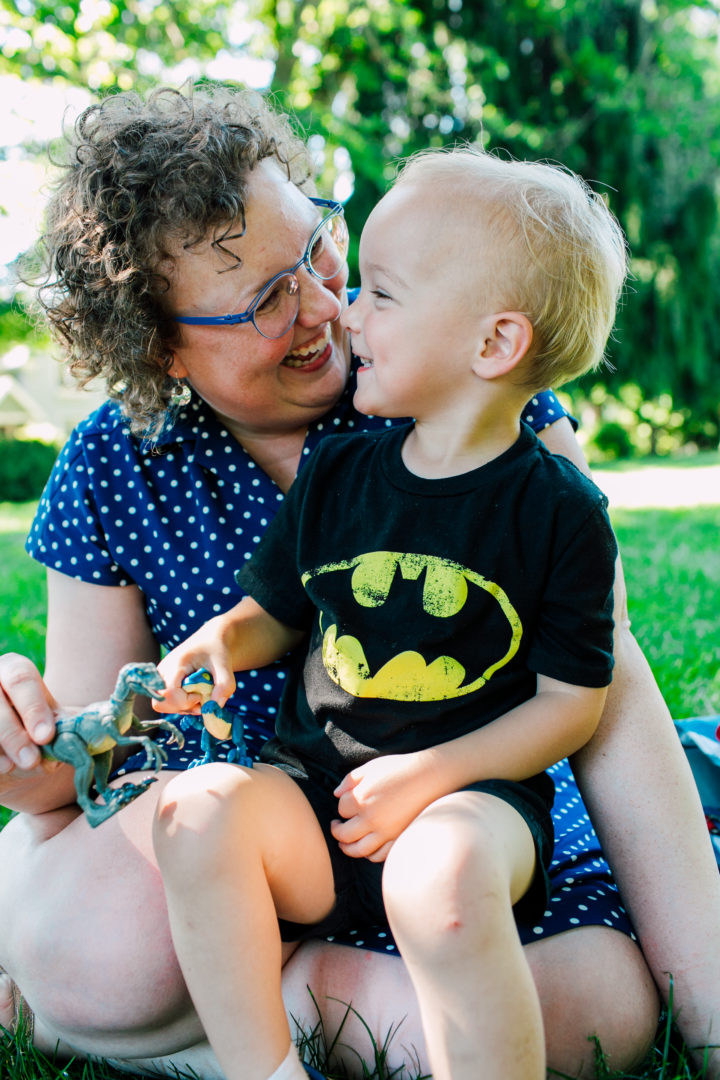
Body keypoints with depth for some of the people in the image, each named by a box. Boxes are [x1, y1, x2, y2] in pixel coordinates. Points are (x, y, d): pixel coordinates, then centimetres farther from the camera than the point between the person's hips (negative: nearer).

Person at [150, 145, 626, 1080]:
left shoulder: (561, 510, -6)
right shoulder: (336, 471, 7)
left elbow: (573, 700, -4)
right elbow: (278, 613, 19)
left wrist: (431, 774, -15)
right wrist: (227, 637, -5)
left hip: (472, 794, -4)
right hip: (313, 790, 5)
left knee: (441, 875, -37)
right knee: (196, 808, -24)